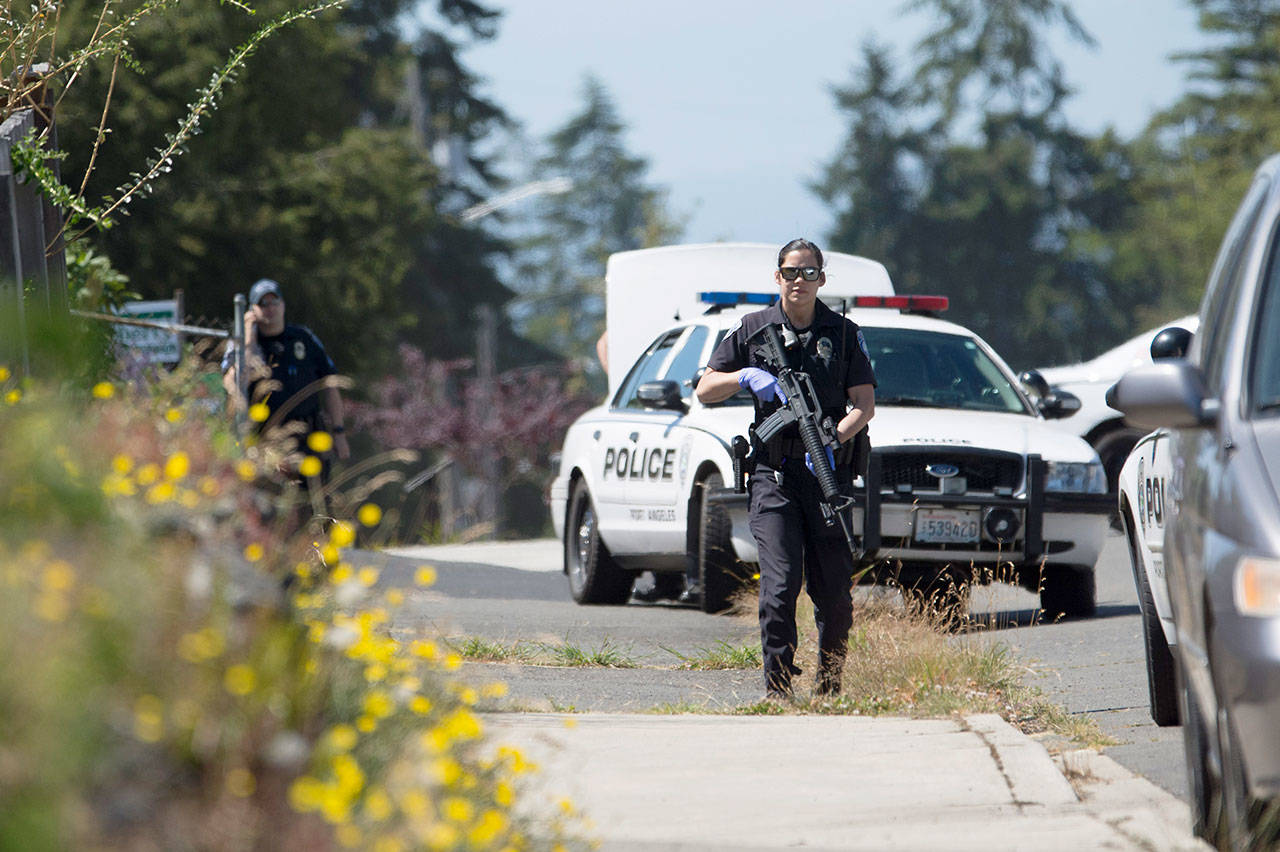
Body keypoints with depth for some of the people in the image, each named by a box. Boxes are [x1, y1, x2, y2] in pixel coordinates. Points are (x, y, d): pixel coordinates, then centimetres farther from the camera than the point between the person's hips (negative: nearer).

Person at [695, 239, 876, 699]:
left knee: (835, 591, 3)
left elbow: (864, 404, 3)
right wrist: (745, 376, -10)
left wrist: (833, 440, -15)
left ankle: (830, 687, 18)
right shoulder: (754, 329, 9)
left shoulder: (844, 333, 8)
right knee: (780, 584, -13)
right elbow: (704, 390, 10)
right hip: (774, 475, -1)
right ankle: (777, 688, -10)